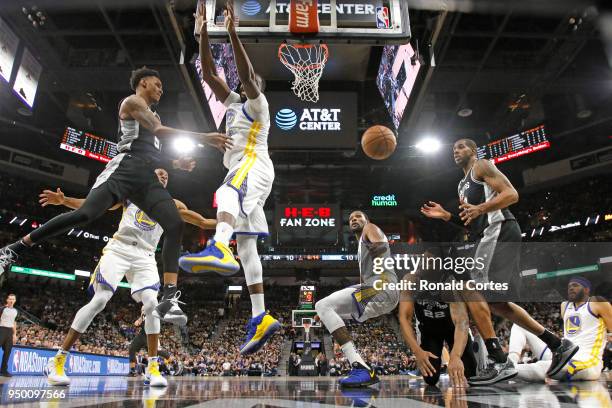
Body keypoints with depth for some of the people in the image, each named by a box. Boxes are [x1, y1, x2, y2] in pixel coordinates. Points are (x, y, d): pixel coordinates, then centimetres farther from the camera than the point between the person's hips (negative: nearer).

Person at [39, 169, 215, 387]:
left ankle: (153, 367, -8)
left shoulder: (171, 204, 15)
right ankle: (57, 360, -3)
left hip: (144, 257, 2)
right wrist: (64, 200, -6)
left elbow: (203, 222, 12)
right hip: (118, 249, -2)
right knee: (99, 300, -14)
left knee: (151, 304, -16)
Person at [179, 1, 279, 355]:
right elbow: (209, 74, 22)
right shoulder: (235, 102, 31)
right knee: (245, 242, -2)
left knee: (227, 193, -40)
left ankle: (219, 249, -70)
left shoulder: (259, 103, 11)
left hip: (254, 164, -8)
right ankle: (262, 317, -4)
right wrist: (203, 33, 16)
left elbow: (247, 75, -10)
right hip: (243, 169, 8)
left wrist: (233, 32, -13)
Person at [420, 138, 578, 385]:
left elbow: (511, 194, -12)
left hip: (499, 231, -10)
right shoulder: (463, 185, 29)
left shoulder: (482, 166, 2)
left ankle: (500, 362, -21)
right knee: (496, 303, 10)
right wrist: (446, 216, 17)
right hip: (490, 236, 10)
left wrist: (480, 209, -27)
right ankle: (558, 345, 17)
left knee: (471, 290, -20)